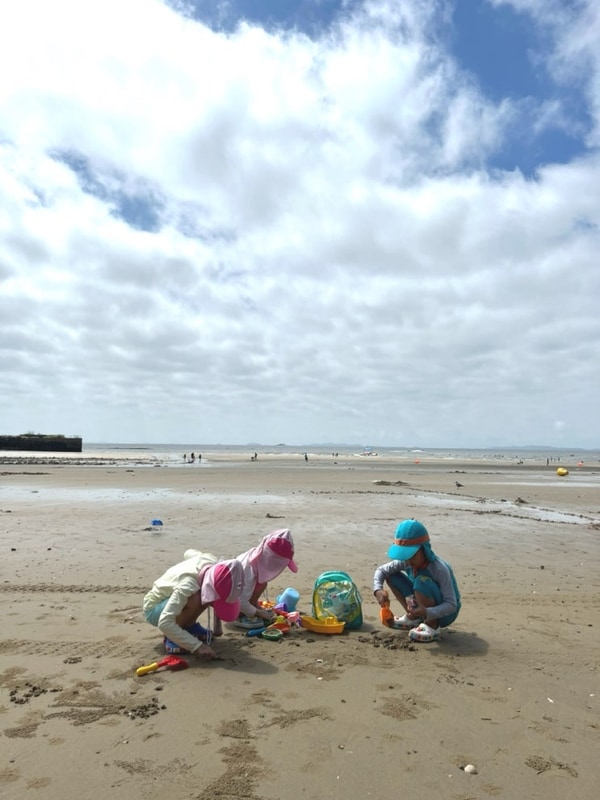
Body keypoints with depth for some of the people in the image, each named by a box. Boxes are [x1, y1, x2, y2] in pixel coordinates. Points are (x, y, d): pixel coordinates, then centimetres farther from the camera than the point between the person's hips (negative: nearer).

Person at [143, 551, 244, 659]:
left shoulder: (213, 564, -20)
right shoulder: (187, 585, -40)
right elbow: (164, 623, -44)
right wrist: (196, 646, -44)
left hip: (169, 599, 8)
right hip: (153, 609, -8)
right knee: (196, 599, -34)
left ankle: (189, 626, 6)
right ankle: (171, 638, -11)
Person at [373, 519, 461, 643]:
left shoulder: (440, 568, -31)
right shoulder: (407, 562, -14)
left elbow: (451, 605, -32)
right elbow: (381, 570, -5)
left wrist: (426, 613, -48)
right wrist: (378, 590, -26)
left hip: (444, 612, -6)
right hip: (423, 607, 6)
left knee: (422, 581, -34)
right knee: (392, 576, -7)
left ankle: (432, 627, -14)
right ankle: (414, 618, 6)